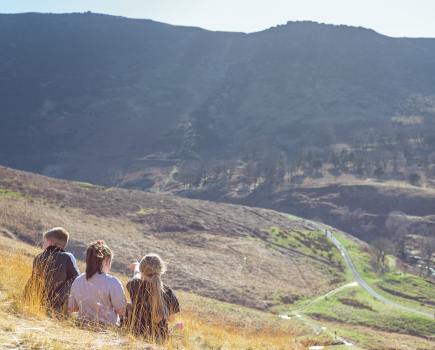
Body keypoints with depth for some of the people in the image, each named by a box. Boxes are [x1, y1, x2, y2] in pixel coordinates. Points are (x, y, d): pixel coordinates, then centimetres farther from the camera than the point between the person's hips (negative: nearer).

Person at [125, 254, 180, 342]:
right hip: (160, 337, 0)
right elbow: (170, 318, -3)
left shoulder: (135, 285, -20)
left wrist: (136, 267, 30)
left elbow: (137, 276, 7)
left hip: (136, 334, 0)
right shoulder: (167, 292, -19)